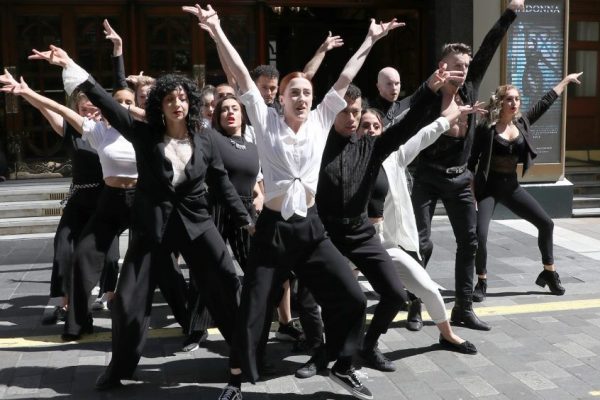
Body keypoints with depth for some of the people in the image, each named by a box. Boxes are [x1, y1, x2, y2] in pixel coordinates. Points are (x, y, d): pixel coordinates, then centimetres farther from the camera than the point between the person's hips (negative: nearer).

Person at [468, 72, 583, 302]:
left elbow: (545, 103, 14)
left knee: (546, 224, 7)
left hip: (511, 186, 6)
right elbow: (473, 160, -12)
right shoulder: (487, 128, -13)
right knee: (480, 234, -20)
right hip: (488, 186, -6)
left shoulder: (522, 123, 2)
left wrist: (566, 81, 22)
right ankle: (481, 283, 2)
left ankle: (549, 273, 26)